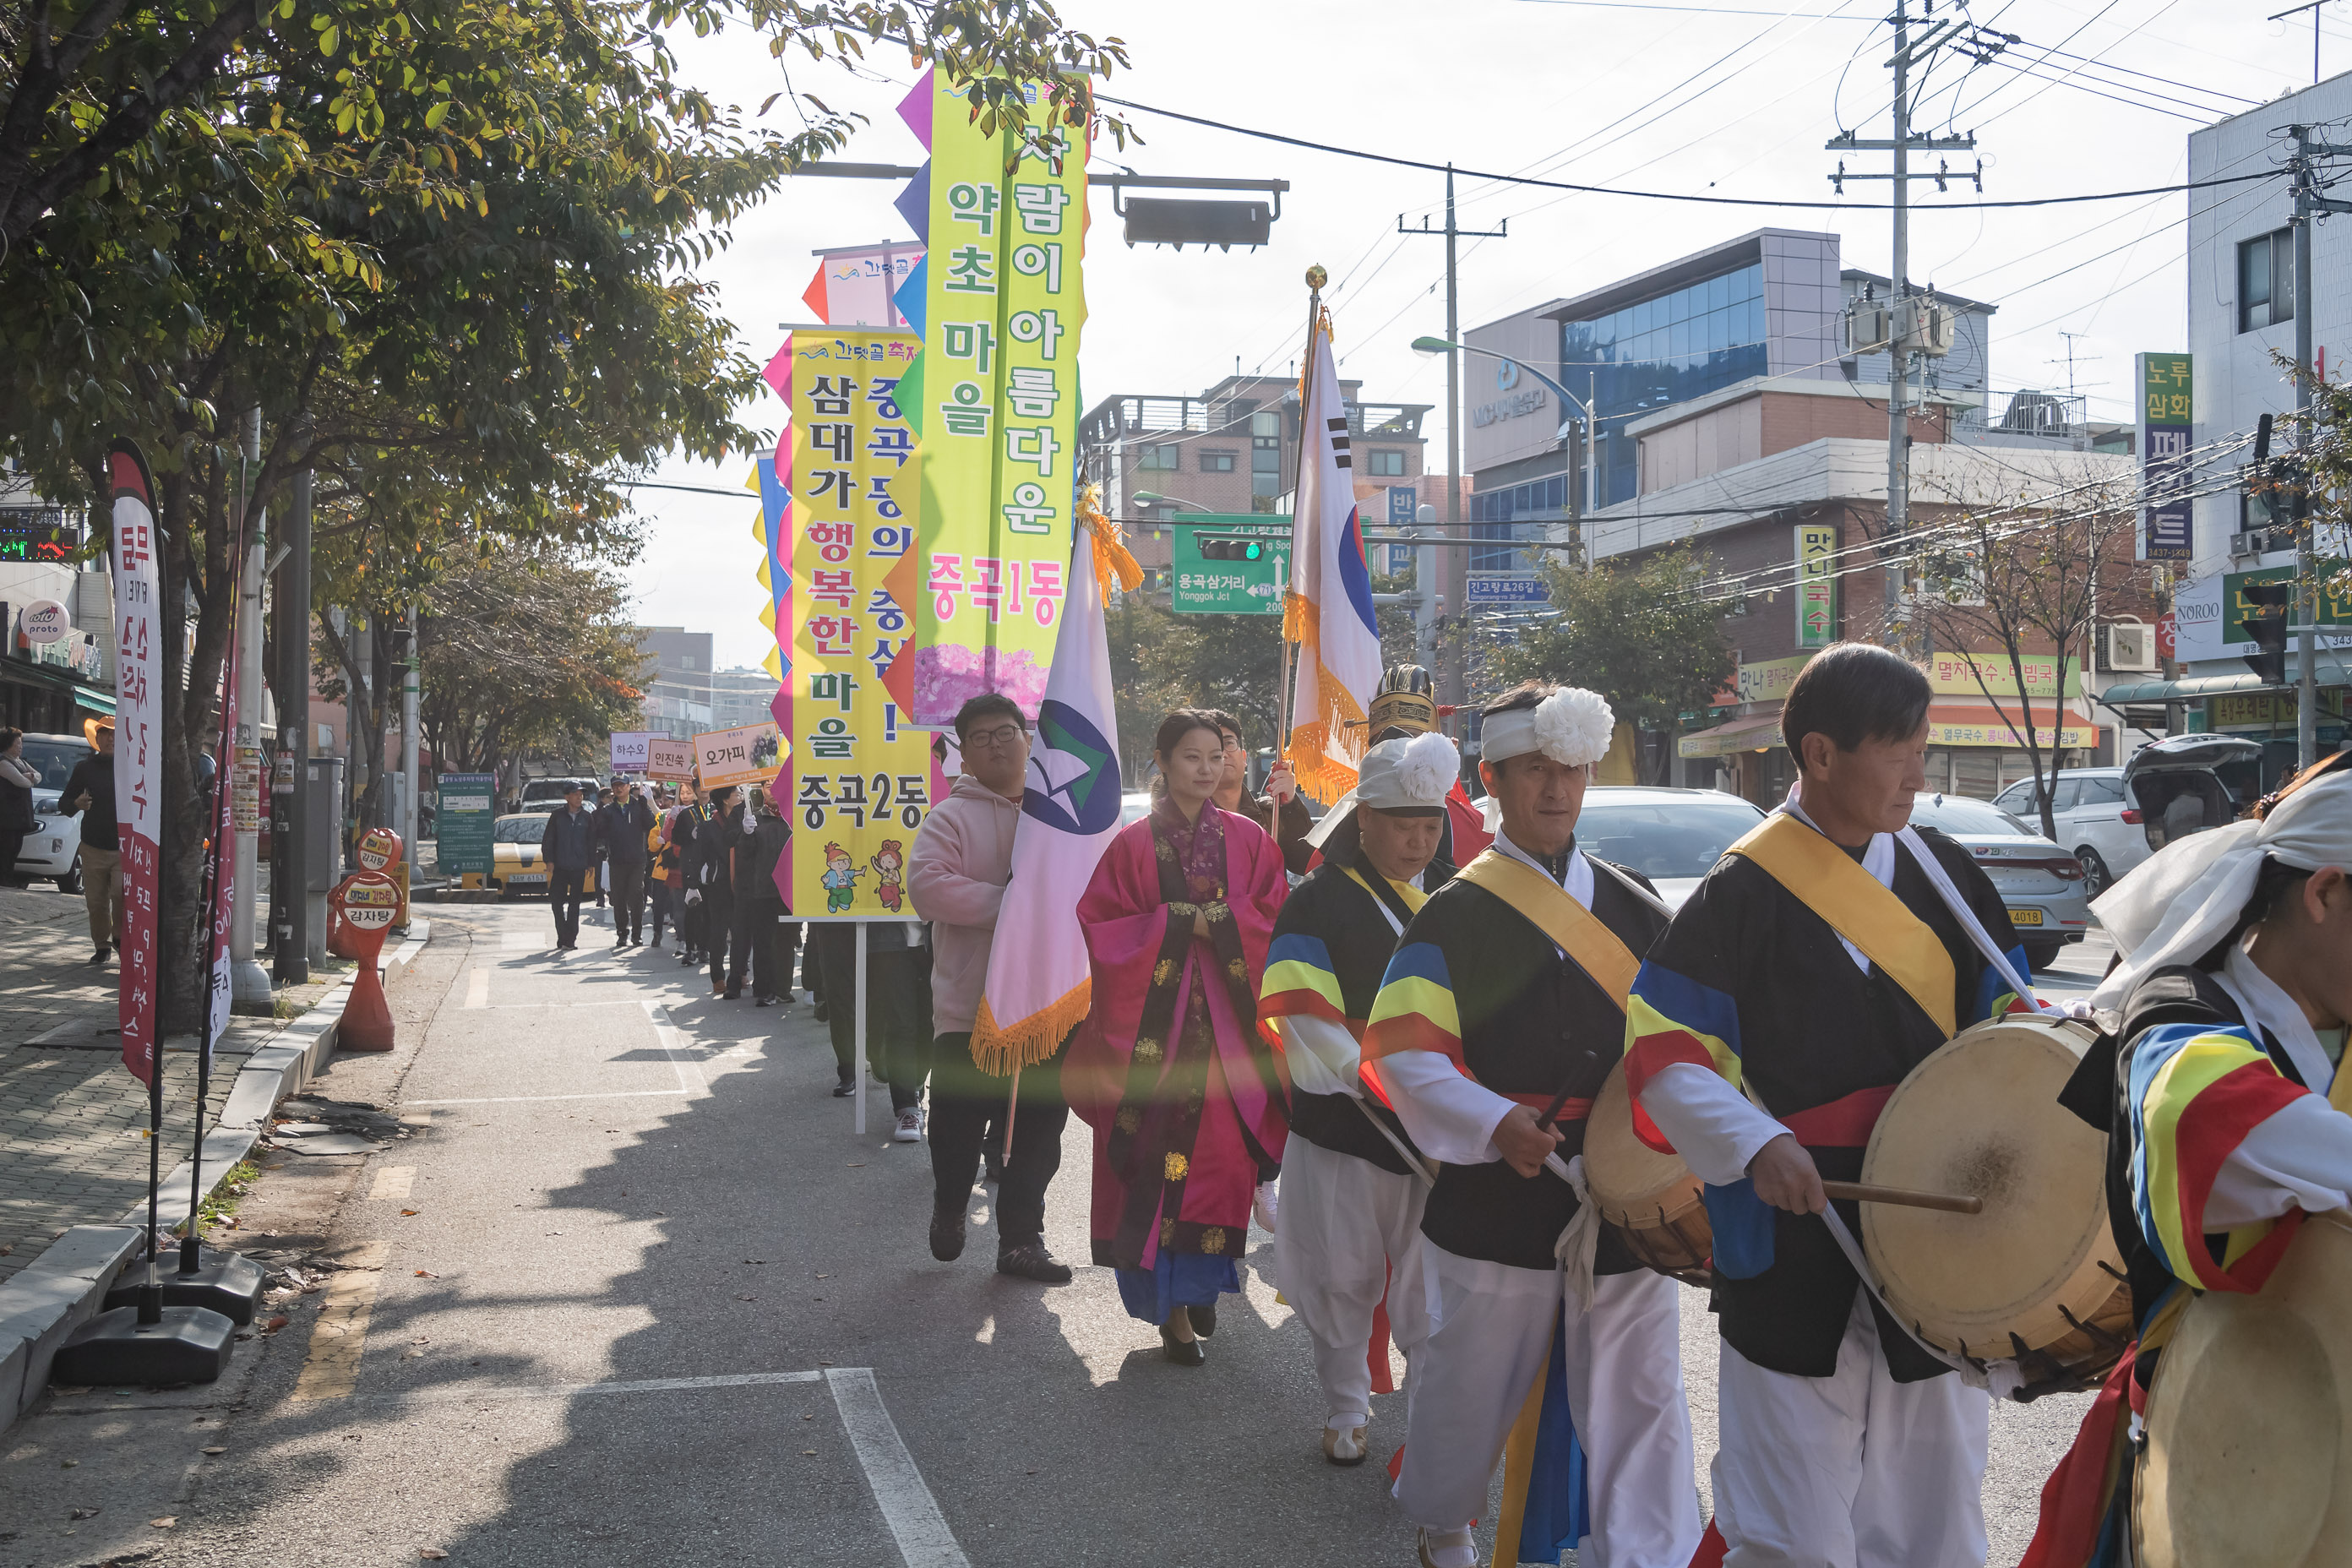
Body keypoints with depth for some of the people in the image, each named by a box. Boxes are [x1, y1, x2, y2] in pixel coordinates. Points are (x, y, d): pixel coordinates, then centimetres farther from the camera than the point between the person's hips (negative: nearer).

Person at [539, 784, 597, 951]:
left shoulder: (587, 817, 5)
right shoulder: (557, 815, 2)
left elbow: (592, 842, 10)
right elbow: (547, 839, 3)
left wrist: (591, 863, 7)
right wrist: (549, 860, -4)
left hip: (578, 867, 1)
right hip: (560, 866, -1)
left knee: (574, 903, 3)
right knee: (556, 902, -2)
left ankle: (570, 939, 7)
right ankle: (563, 936, 10)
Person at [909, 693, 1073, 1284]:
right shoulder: (952, 817, -3)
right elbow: (927, 885, -18)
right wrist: (1012, 904, -22)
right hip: (971, 1009, -3)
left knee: (1041, 1128, 8)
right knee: (959, 1124, 6)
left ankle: (1021, 1239, 20)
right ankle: (949, 1211, 35)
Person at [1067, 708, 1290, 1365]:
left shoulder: (1248, 840, 8)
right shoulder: (1134, 844, 1)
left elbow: (1278, 921, 5)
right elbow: (1102, 928, -3)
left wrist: (1221, 922, -10)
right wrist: (1173, 924, -13)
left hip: (1230, 1019, 2)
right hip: (1156, 1021, -2)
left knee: (1224, 1153, 0)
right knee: (1162, 1159, -5)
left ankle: (1203, 1280, 22)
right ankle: (1171, 1303, 6)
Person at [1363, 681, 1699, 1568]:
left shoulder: (1634, 907, 10)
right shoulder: (1456, 916, -4)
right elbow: (1405, 1052, -11)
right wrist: (1495, 1123, -25)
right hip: (1498, 1203, -2)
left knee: (1639, 1397, 1)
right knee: (1473, 1385, 13)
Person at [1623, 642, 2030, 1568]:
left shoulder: (1941, 873, 6)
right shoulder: (1744, 891, -9)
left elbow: (2001, 1010, 16)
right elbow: (1660, 1047, -9)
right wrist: (1755, 1143, -23)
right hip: (1796, 1259, -5)